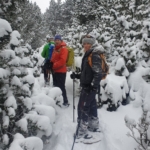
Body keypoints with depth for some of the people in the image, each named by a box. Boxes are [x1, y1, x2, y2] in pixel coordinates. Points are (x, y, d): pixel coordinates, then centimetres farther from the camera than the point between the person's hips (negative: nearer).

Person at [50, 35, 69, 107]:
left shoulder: (63, 48, -12)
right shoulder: (55, 48, 16)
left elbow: (62, 60, -22)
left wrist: (53, 65, -19)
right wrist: (51, 64, 6)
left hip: (61, 71, -9)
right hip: (55, 71, 9)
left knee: (61, 87, -8)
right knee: (56, 86, 17)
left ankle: (65, 102, 0)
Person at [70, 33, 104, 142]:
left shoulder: (95, 55, -15)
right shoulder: (89, 55, 15)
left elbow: (98, 73, -21)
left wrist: (93, 86, -25)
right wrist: (77, 76, 12)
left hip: (90, 87, -10)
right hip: (88, 86, 10)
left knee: (83, 108, -7)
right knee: (91, 106, 19)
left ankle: (82, 133, -2)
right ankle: (94, 126, 33)